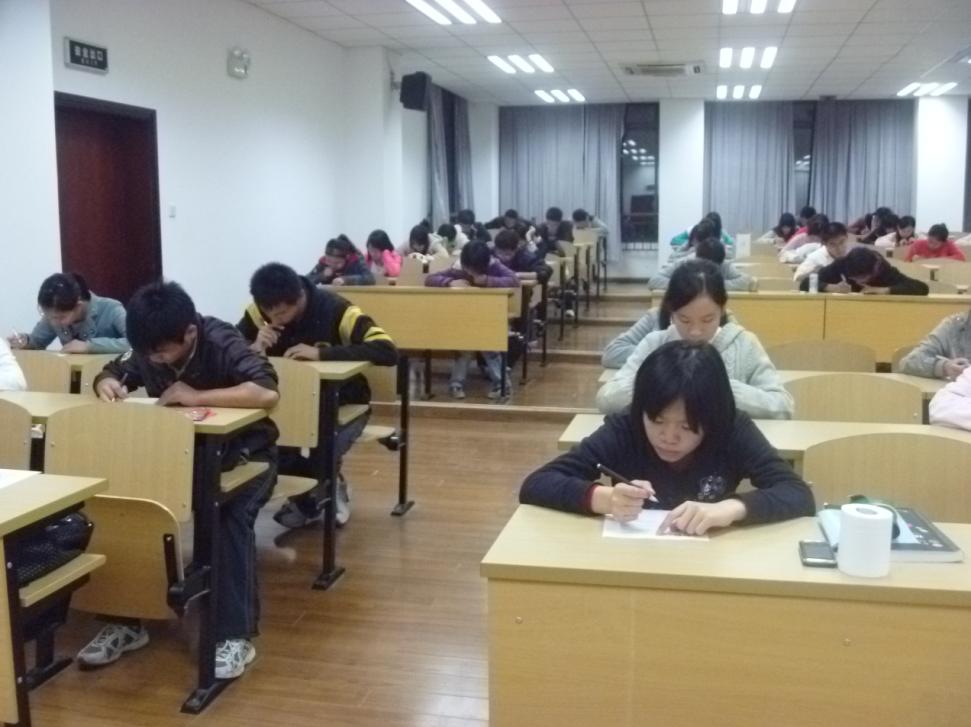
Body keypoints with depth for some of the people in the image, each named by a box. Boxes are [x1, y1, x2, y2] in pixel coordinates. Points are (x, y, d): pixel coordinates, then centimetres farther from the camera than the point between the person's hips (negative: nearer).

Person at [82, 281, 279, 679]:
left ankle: (236, 634, -22)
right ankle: (128, 619, -3)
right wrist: (107, 385, -15)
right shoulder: (147, 348, -7)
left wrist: (196, 396, -38)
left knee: (229, 515, -33)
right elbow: (110, 374, 10)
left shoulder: (223, 343, -25)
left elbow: (268, 393, -40)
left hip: (241, 450, -5)